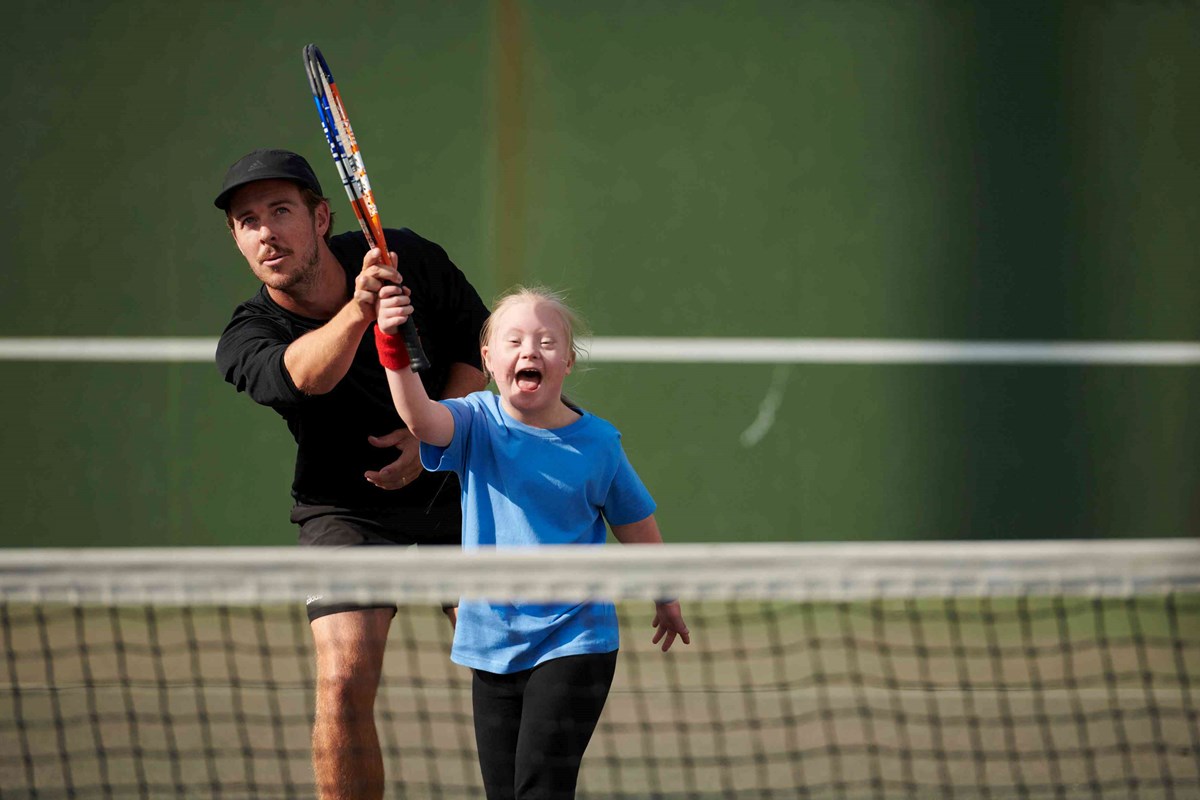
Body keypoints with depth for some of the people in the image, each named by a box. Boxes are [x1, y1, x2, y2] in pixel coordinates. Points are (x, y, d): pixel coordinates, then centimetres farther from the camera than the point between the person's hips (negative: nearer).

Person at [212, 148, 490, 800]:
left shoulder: (410, 259, -12)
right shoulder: (245, 339, -19)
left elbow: (477, 338, 3)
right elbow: (303, 374, -42)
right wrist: (357, 310, -62)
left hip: (455, 488, 2)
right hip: (348, 514, -2)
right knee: (343, 686, -17)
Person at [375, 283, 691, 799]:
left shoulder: (596, 443, -4)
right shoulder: (474, 423, -4)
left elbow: (635, 525, 10)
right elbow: (420, 417, -27)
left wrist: (665, 597, 20)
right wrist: (395, 349, -45)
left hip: (572, 641, -3)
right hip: (492, 642, 3)